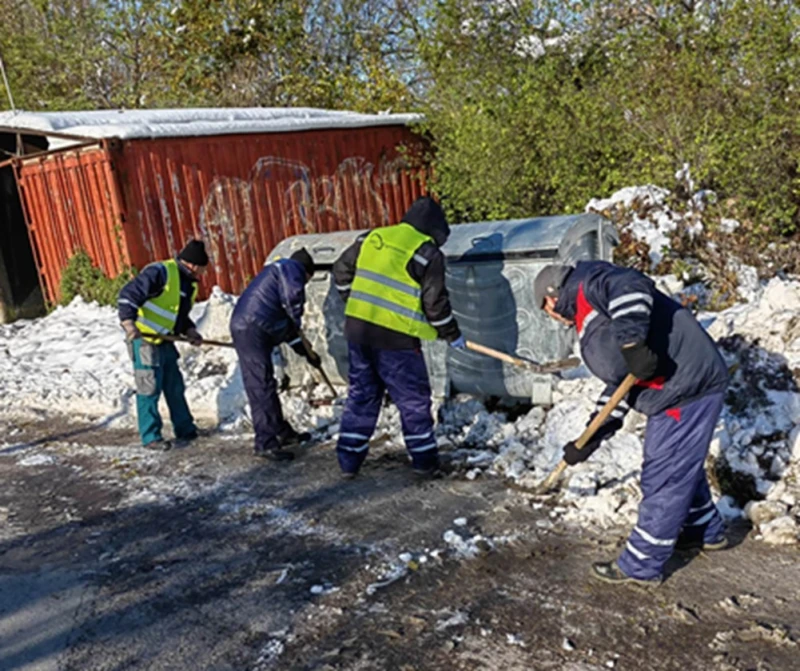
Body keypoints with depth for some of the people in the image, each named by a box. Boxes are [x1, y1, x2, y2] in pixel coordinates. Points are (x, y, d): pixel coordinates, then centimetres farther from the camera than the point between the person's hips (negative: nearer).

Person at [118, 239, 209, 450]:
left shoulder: (189, 283, 9)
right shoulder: (159, 272, -19)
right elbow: (128, 295, -24)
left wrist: (189, 330, 1)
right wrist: (128, 321, -36)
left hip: (165, 341, 9)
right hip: (143, 338, -9)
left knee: (175, 387, 14)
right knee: (150, 388, -4)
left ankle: (185, 430, 26)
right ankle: (150, 437, 6)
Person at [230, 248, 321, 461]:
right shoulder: (291, 267, 2)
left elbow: (286, 325, 32)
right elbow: (293, 297, -21)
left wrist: (306, 351, 31)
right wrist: (296, 324, -3)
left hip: (249, 329, 10)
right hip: (251, 329, -10)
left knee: (265, 384, 16)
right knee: (261, 386, -9)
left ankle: (282, 433, 27)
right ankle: (266, 443, -5)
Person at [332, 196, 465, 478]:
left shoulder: (372, 238, 11)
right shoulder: (427, 253, -5)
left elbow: (342, 270, 16)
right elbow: (435, 302, -6)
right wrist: (453, 335, 8)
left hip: (357, 328, 6)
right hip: (395, 337, -5)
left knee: (361, 394, 16)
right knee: (413, 399, 10)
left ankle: (349, 459, 20)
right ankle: (424, 459, 18)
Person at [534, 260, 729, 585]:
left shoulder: (589, 281, -7)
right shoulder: (588, 321, 20)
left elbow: (633, 287, -30)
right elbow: (619, 384, 19)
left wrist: (632, 343, -36)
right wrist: (588, 441, 17)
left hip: (687, 386, -10)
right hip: (683, 386, 10)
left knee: (663, 478, 1)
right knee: (682, 467, 27)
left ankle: (641, 566, 16)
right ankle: (706, 531, 49)